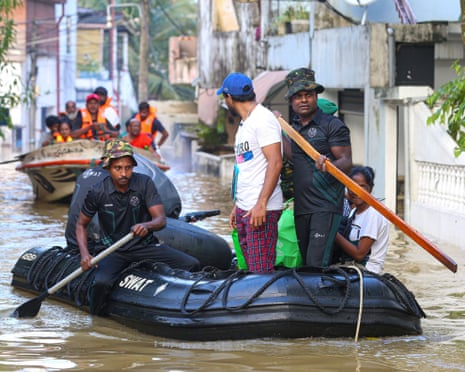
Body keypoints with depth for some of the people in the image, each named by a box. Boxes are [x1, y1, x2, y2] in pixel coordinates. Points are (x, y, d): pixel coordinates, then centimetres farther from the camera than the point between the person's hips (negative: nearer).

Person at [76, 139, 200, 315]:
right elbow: (81, 224, 3)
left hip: (145, 246, 2)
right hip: (113, 251, -2)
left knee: (192, 264, -17)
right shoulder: (98, 193, -9)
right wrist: (84, 254, -14)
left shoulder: (144, 183, -8)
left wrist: (146, 226, -37)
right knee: (102, 283, -34)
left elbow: (161, 219, -12)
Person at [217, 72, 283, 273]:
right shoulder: (244, 123, 21)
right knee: (251, 270, 9)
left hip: (262, 209, -10)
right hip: (244, 209, 10)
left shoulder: (263, 119, -10)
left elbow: (275, 162, -18)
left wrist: (261, 203, -23)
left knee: (262, 271, -13)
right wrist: (236, 206, 23)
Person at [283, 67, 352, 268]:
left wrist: (328, 165, -34)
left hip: (326, 206, -7)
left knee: (317, 265, -18)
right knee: (304, 263, 8)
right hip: (301, 206, 7)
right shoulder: (293, 127, 17)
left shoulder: (333, 125, -5)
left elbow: (347, 161, -12)